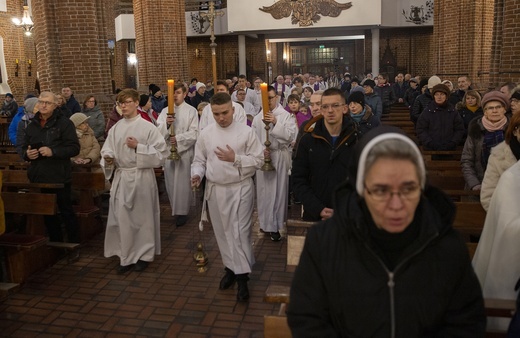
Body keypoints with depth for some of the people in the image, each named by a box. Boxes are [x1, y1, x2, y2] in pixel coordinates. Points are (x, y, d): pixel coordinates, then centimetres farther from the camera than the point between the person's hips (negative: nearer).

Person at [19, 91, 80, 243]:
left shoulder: (64, 123, -5)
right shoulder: (32, 125, 11)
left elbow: (74, 147, -13)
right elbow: (22, 146, 16)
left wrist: (53, 151, -24)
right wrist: (26, 153, -7)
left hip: (59, 177, -6)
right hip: (39, 177, 6)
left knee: (66, 212, 3)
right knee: (47, 213, 15)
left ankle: (74, 245, 15)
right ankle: (55, 243, 30)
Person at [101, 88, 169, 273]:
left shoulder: (148, 127, -5)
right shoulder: (115, 128, 7)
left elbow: (162, 152, -8)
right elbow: (107, 151, 10)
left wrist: (138, 147, -15)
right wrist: (108, 159, -12)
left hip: (141, 177, -3)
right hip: (121, 178, 4)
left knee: (142, 216, 7)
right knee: (122, 218, 5)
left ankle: (144, 254, 23)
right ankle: (126, 256, 19)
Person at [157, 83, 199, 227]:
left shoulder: (191, 111, 0)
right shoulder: (165, 111, 10)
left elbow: (194, 133, -7)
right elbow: (159, 132, 2)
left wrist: (178, 139, -18)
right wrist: (166, 124, -18)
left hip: (185, 151, -3)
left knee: (183, 183, -2)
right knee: (171, 182, 9)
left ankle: (182, 212, 9)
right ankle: (175, 210, 24)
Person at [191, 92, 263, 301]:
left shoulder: (246, 132, -6)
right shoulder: (205, 134, 2)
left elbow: (258, 160, -5)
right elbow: (199, 160, 8)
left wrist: (235, 159, -17)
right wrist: (197, 174, -12)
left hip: (240, 188, -4)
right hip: (215, 190, 4)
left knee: (240, 232, -4)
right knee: (222, 232, 14)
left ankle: (242, 277, 7)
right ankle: (230, 268, 32)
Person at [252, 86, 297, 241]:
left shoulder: (286, 116, 0)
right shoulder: (257, 118, 6)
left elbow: (290, 135, -11)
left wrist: (276, 122, -18)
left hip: (280, 157, -2)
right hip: (263, 157, 2)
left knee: (279, 190, 1)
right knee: (264, 190, 5)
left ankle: (275, 225, 11)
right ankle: (265, 222, 20)